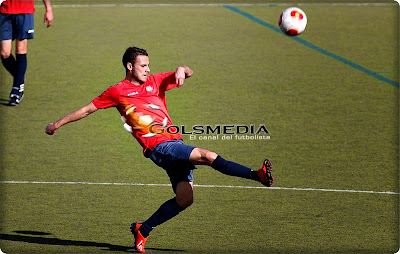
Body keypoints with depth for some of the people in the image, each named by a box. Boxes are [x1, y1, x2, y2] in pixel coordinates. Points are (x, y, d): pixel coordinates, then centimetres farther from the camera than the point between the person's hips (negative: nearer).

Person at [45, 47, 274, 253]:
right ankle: (257, 175, -25)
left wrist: (182, 70, -4)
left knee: (184, 198, -4)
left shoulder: (156, 81, 18)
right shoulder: (117, 92, 7)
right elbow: (87, 110, 16)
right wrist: (58, 124, 21)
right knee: (207, 156, -25)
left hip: (176, 142, 6)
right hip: (158, 147, -6)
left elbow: (189, 74, 20)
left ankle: (143, 229, 9)